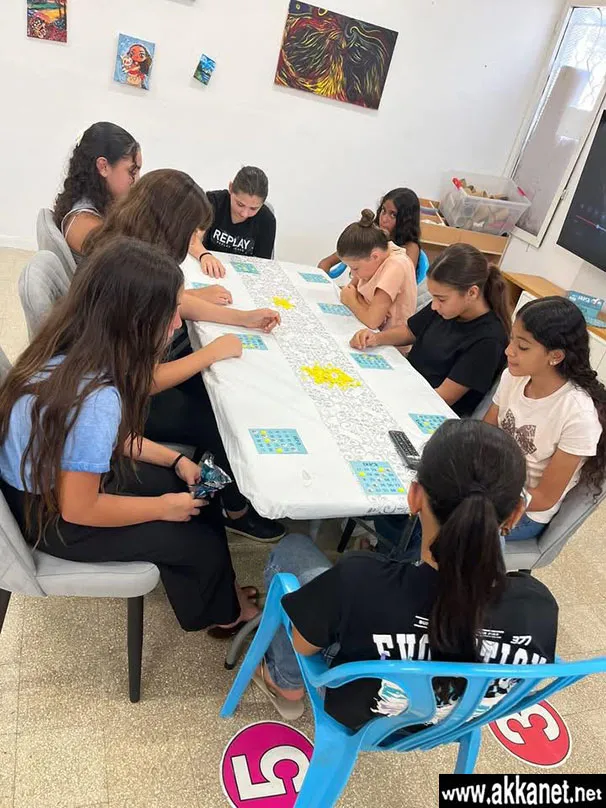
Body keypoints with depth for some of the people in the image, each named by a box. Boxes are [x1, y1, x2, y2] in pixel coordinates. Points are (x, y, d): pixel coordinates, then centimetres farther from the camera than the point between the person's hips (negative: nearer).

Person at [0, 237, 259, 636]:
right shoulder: (95, 399, -39)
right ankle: (224, 613, 31)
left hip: (58, 473, 8)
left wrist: (174, 460, 0)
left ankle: (220, 591, 31)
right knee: (200, 543, 0)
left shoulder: (73, 346, -12)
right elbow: (78, 509, -27)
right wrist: (163, 507, -14)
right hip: (49, 515, -8)